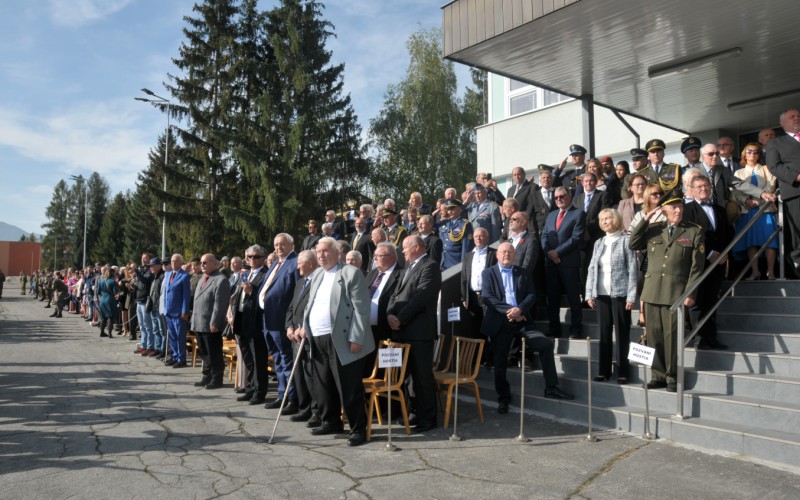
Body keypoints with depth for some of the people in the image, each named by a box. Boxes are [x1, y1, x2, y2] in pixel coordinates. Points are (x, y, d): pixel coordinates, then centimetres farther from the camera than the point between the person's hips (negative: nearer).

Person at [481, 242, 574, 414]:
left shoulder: (522, 273, 13)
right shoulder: (488, 273, 5)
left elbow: (531, 295, 2)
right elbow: (487, 297, -8)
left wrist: (520, 309, -17)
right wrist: (508, 311, -17)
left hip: (521, 321, 2)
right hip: (499, 323, -2)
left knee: (546, 343, -14)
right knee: (500, 362, 3)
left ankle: (551, 387, -5)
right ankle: (503, 399, 19)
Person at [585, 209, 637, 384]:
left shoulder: (625, 240, -1)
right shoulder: (598, 243, 14)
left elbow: (633, 270, -5)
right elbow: (592, 269, 12)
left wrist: (631, 296, -11)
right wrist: (590, 294, 4)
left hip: (620, 294, -4)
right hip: (602, 294, 5)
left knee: (622, 334, 0)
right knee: (604, 333, 7)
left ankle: (622, 372, 6)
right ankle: (604, 371, 13)